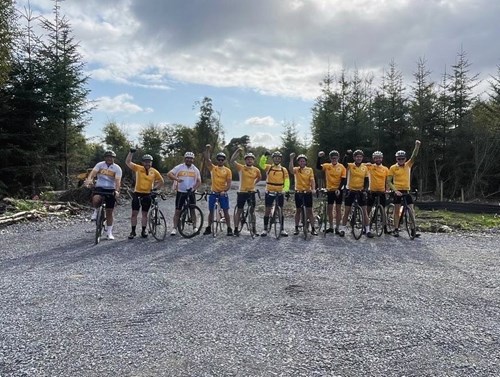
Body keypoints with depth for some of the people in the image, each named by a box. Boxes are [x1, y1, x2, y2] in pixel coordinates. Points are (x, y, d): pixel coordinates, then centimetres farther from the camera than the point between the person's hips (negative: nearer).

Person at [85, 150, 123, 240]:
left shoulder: (117, 168, -3)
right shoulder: (100, 164, 1)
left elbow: (118, 180, -15)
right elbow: (93, 172, -15)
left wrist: (117, 191, -32)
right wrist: (89, 179, -37)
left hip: (110, 190, 0)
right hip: (99, 187, 0)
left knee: (109, 212, 3)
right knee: (96, 199, -35)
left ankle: (109, 233, 15)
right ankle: (96, 211, 1)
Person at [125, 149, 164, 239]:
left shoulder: (154, 171, 0)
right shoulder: (138, 168, -3)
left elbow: (161, 181, 12)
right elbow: (127, 162, -10)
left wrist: (155, 188, 0)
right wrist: (131, 152, -20)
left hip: (147, 195, 1)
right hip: (137, 193, -1)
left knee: (145, 214, 9)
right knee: (134, 213, 0)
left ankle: (143, 231, 20)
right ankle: (133, 231, 11)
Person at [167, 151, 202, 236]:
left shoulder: (195, 169, 7)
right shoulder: (179, 167, 0)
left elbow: (199, 181, 6)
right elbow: (169, 174, -10)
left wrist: (194, 188, -11)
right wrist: (176, 179, -27)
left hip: (191, 192, 2)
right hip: (180, 192, -2)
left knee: (193, 210, 7)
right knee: (177, 211, 0)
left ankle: (195, 227, 16)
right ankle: (175, 228, 4)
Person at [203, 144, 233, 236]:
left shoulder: (228, 170, 0)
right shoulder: (213, 168, 6)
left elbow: (229, 183, -5)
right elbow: (207, 159, -5)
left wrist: (224, 191, -20)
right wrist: (207, 149, -16)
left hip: (223, 193, -2)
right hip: (213, 193, 2)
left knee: (226, 211, 0)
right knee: (211, 211, 9)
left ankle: (229, 229, 6)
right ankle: (209, 228, 19)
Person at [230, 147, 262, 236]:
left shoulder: (256, 170, 1)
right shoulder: (241, 167, -6)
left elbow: (259, 177, 22)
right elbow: (232, 160, -18)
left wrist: (254, 183, 10)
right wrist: (237, 151, -22)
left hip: (251, 192, 3)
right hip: (242, 192, -2)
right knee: (239, 211, 4)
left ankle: (254, 228, 21)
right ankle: (236, 229, 9)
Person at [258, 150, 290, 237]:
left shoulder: (284, 170, 2)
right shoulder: (268, 167, 0)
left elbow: (287, 181, -4)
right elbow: (261, 164, -18)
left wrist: (285, 190, -20)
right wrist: (265, 155, -33)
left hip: (280, 193, 1)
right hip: (269, 192, -1)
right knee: (267, 210, 2)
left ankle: (282, 229, 17)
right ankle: (265, 229, 10)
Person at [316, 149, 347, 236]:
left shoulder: (341, 167, -3)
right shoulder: (327, 166, 0)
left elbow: (343, 180, -5)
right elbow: (318, 167, -16)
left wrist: (339, 189, -16)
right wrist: (319, 157, -27)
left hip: (338, 190, -2)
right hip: (329, 190, 2)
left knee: (338, 209, 2)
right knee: (329, 209, 8)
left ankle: (337, 228, 9)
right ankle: (331, 227, 21)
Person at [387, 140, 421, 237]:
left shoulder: (408, 165, 6)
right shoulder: (393, 168, -4)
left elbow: (414, 156, -8)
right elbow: (388, 181, -6)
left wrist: (417, 146, -24)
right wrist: (395, 190, -17)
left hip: (406, 191, 3)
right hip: (398, 191, -3)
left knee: (411, 210, -1)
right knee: (397, 210, 2)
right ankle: (396, 229, 9)